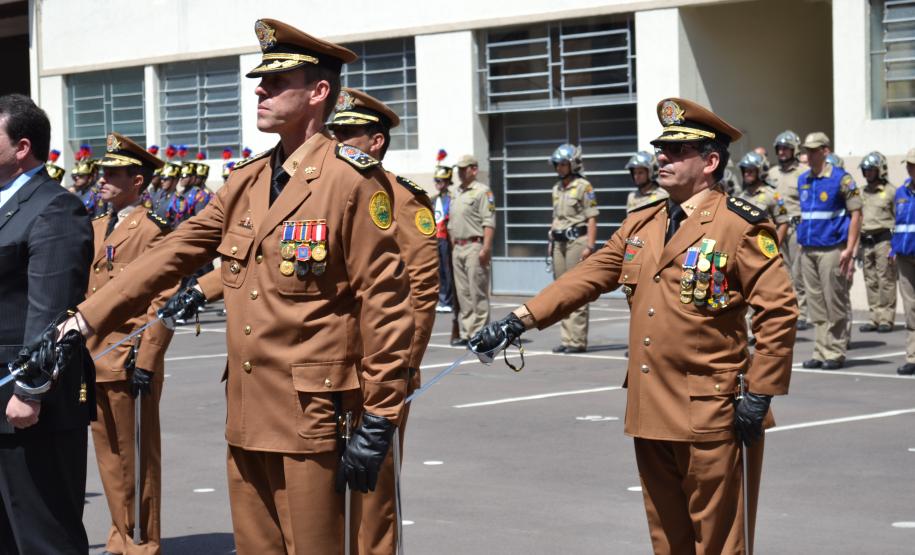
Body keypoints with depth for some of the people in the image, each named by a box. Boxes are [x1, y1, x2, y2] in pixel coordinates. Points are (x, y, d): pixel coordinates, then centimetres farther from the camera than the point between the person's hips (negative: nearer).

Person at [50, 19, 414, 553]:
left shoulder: (351, 180, -11)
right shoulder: (247, 181, 12)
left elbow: (386, 303, -13)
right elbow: (174, 255, 15)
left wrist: (377, 423, -13)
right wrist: (86, 319, 9)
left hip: (311, 421, -7)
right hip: (245, 418, 7)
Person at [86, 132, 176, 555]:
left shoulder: (153, 231, -9)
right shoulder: (97, 228, 15)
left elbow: (162, 303, -14)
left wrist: (146, 362, -18)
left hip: (129, 361, -8)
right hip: (93, 359, 8)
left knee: (137, 457, 1)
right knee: (109, 456, 13)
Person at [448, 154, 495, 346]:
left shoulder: (482, 192, -5)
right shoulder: (455, 193, 19)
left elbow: (489, 222, -13)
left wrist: (486, 248, -21)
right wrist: (452, 246, 16)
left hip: (475, 247, -8)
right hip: (458, 247, 8)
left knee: (478, 293, -7)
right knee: (462, 293, 9)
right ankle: (466, 333, 14)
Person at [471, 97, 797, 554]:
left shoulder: (741, 228, -9)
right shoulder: (641, 224, 12)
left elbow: (778, 312, -11)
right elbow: (587, 277, 10)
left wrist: (759, 396, -14)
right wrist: (518, 320, 0)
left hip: (710, 417, -7)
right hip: (650, 413, 7)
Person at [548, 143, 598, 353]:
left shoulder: (583, 186, -6)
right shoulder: (557, 189, 17)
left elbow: (592, 218, -10)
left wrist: (589, 245, -16)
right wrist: (551, 243, 16)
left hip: (577, 240, -8)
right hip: (560, 242, 8)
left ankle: (578, 340, -7)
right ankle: (566, 338, 13)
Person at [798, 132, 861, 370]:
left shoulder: (841, 178, -7)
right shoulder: (803, 180, 12)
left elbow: (855, 214, -8)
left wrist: (849, 250, -14)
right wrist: (802, 242, 14)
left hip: (831, 250, -6)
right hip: (808, 250, 6)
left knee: (835, 305, -2)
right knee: (816, 305, 9)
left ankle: (835, 353, 3)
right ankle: (821, 352, 14)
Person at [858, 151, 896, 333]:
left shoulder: (891, 191, -1)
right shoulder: (862, 193, 17)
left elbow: (899, 220, -5)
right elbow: (856, 217, 20)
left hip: (883, 240, -6)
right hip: (866, 241, 6)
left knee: (886, 281, -6)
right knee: (871, 282, 8)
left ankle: (886, 319, -3)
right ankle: (875, 318, 13)